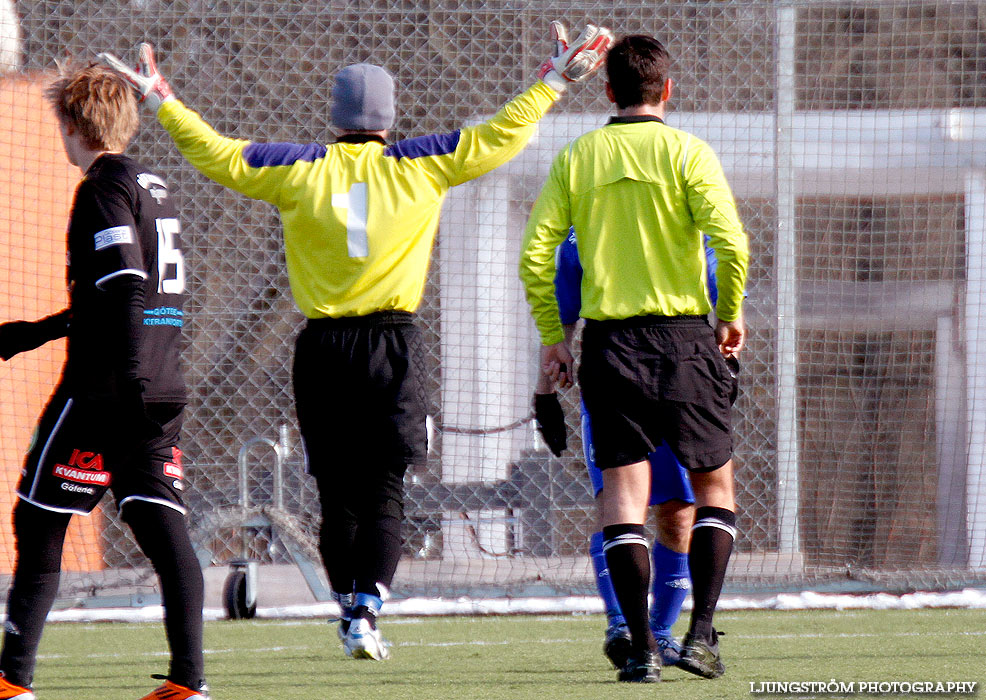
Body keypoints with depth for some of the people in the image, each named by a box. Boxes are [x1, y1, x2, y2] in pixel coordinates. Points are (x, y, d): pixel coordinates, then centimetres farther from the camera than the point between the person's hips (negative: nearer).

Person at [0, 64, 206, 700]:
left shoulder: (104, 189, -8)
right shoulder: (155, 188, 18)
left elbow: (127, 288, -20)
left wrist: (130, 376, -24)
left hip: (102, 390, -8)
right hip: (163, 393, 8)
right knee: (164, 526, 1)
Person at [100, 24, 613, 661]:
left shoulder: (301, 171, 2)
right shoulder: (419, 167, 1)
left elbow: (217, 154, 7)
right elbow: (501, 137, 7)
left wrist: (162, 101, 19)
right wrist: (554, 81, 18)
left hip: (324, 347, 1)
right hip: (393, 345, -1)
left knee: (337, 494, 9)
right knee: (385, 493, -2)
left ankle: (349, 610, 16)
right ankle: (367, 615, -16)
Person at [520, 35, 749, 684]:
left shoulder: (577, 157, 5)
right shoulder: (686, 151, -4)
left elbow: (535, 253, 1)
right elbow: (731, 243, -15)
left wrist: (552, 338, 10)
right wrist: (730, 314, 1)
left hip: (608, 340, 2)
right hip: (683, 337, -2)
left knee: (624, 490, 4)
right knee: (715, 485, 12)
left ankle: (642, 647, -2)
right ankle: (701, 635, 3)